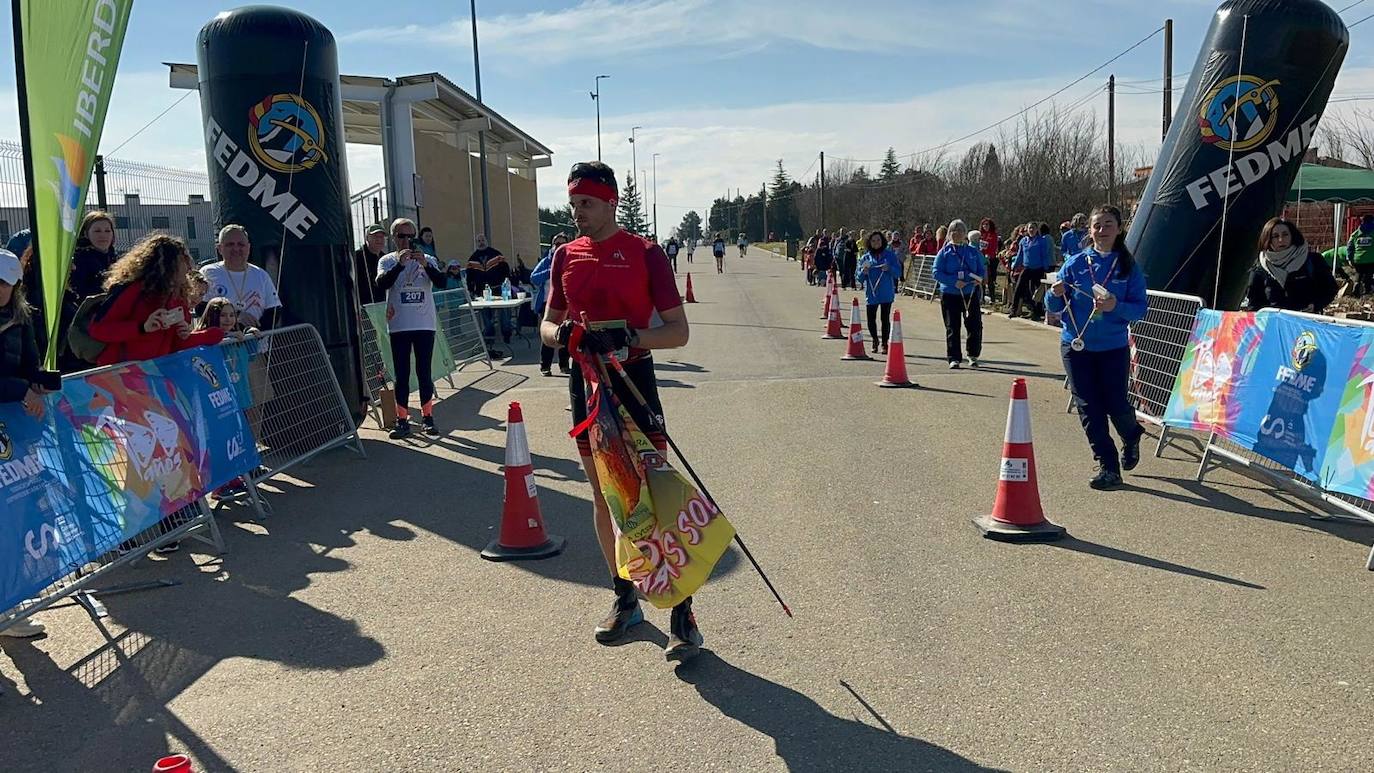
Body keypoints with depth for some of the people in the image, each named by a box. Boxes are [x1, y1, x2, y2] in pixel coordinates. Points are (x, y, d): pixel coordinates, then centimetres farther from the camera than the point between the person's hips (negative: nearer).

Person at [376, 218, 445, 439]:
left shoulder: (427, 260, 5)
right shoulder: (387, 260, 2)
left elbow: (441, 282, -10)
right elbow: (381, 284, -15)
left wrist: (425, 265, -25)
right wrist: (400, 264, -26)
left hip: (425, 324, 0)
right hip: (398, 326, 0)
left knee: (424, 372, 4)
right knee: (401, 374, 3)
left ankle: (427, 416, 15)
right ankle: (402, 420, 8)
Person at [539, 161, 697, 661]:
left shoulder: (645, 254, -6)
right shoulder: (566, 256, 9)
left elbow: (678, 331, -7)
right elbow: (548, 324, 14)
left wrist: (630, 337, -24)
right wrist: (559, 332, -10)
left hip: (634, 380, -5)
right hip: (585, 382, 5)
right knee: (603, 495, 12)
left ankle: (681, 614, 0)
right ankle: (625, 599, 27)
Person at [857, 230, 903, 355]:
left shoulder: (890, 255, 4)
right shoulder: (866, 257, 9)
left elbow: (898, 272, 1)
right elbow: (860, 278, 9)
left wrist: (889, 269, -17)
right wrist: (863, 272, -12)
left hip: (886, 293, -1)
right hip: (871, 293, 1)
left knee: (885, 319, -2)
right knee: (871, 319, 0)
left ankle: (884, 343, 9)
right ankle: (875, 341, 24)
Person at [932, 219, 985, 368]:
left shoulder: (973, 252, 8)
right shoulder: (944, 252, 1)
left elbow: (983, 269, 12)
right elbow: (936, 271, -6)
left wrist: (979, 279, -12)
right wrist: (954, 281, -18)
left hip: (971, 293, 2)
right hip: (950, 294, -1)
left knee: (975, 325, 1)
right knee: (952, 328, 1)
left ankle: (973, 355, 20)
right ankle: (954, 358, 8)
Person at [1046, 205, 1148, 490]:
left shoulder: (1128, 266, -3)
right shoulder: (1075, 263, 0)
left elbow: (1140, 307, -6)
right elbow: (1055, 308, 2)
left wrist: (1116, 306, -24)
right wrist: (1056, 295, -20)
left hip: (1114, 347, -1)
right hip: (1076, 345, 1)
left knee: (1116, 404, 1)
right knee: (1089, 407, 2)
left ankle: (1131, 438, 37)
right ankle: (1108, 467, 12)